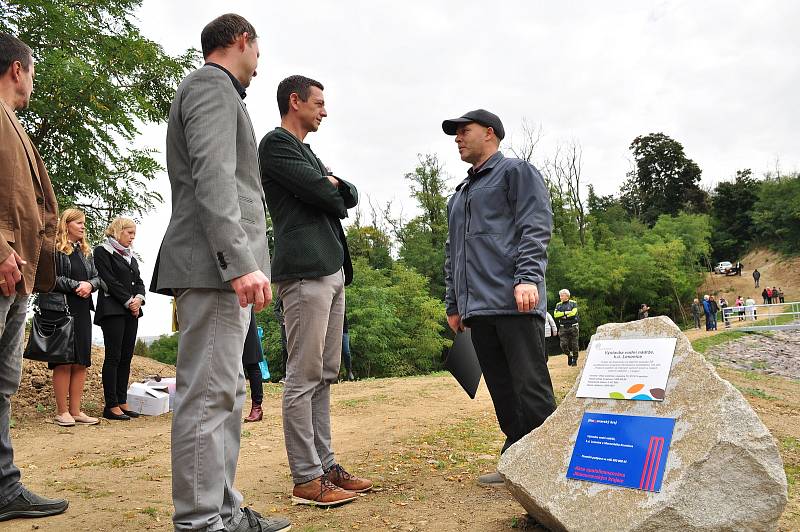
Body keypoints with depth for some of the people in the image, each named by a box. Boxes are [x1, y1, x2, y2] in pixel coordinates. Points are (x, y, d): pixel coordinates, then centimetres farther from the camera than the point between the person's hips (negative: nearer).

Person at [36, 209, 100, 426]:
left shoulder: (86, 252, 19)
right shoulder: (54, 249, -4)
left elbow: (97, 277, 18)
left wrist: (90, 284, -3)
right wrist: (76, 285, -14)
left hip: (82, 311, 7)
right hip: (59, 309, -7)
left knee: (81, 362, 5)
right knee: (63, 362, -4)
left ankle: (76, 411, 11)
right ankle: (62, 411, 5)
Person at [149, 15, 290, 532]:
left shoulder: (215, 89, 28)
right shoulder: (212, 85, -3)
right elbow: (213, 178, -18)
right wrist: (240, 262, -25)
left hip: (224, 271, 10)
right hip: (217, 267, -10)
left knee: (226, 394, 11)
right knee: (208, 396, -8)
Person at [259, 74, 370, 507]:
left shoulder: (306, 151, 27)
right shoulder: (276, 143, -2)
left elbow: (349, 196, 20)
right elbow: (323, 194, -12)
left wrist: (334, 186, 0)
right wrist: (334, 192, 9)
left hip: (331, 271, 10)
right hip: (304, 271, -10)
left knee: (325, 376, 10)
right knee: (304, 377, -8)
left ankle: (325, 465, 17)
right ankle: (306, 480, -3)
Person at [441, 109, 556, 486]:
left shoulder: (516, 172, 6)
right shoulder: (460, 194, 28)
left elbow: (536, 227, -7)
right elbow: (453, 252, 28)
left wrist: (528, 277, -20)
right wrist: (453, 304, 22)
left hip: (515, 301, -7)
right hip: (477, 308, 7)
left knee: (531, 388, -8)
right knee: (502, 391, 7)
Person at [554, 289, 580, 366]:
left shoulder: (573, 303, 2)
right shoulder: (558, 305, 11)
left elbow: (573, 313, -14)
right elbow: (555, 314, -4)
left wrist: (562, 315, -8)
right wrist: (566, 312, -11)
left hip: (573, 327, -2)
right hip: (563, 328, 2)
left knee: (574, 344, 1)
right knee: (563, 345, -7)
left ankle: (574, 359, 16)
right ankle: (569, 355, 20)